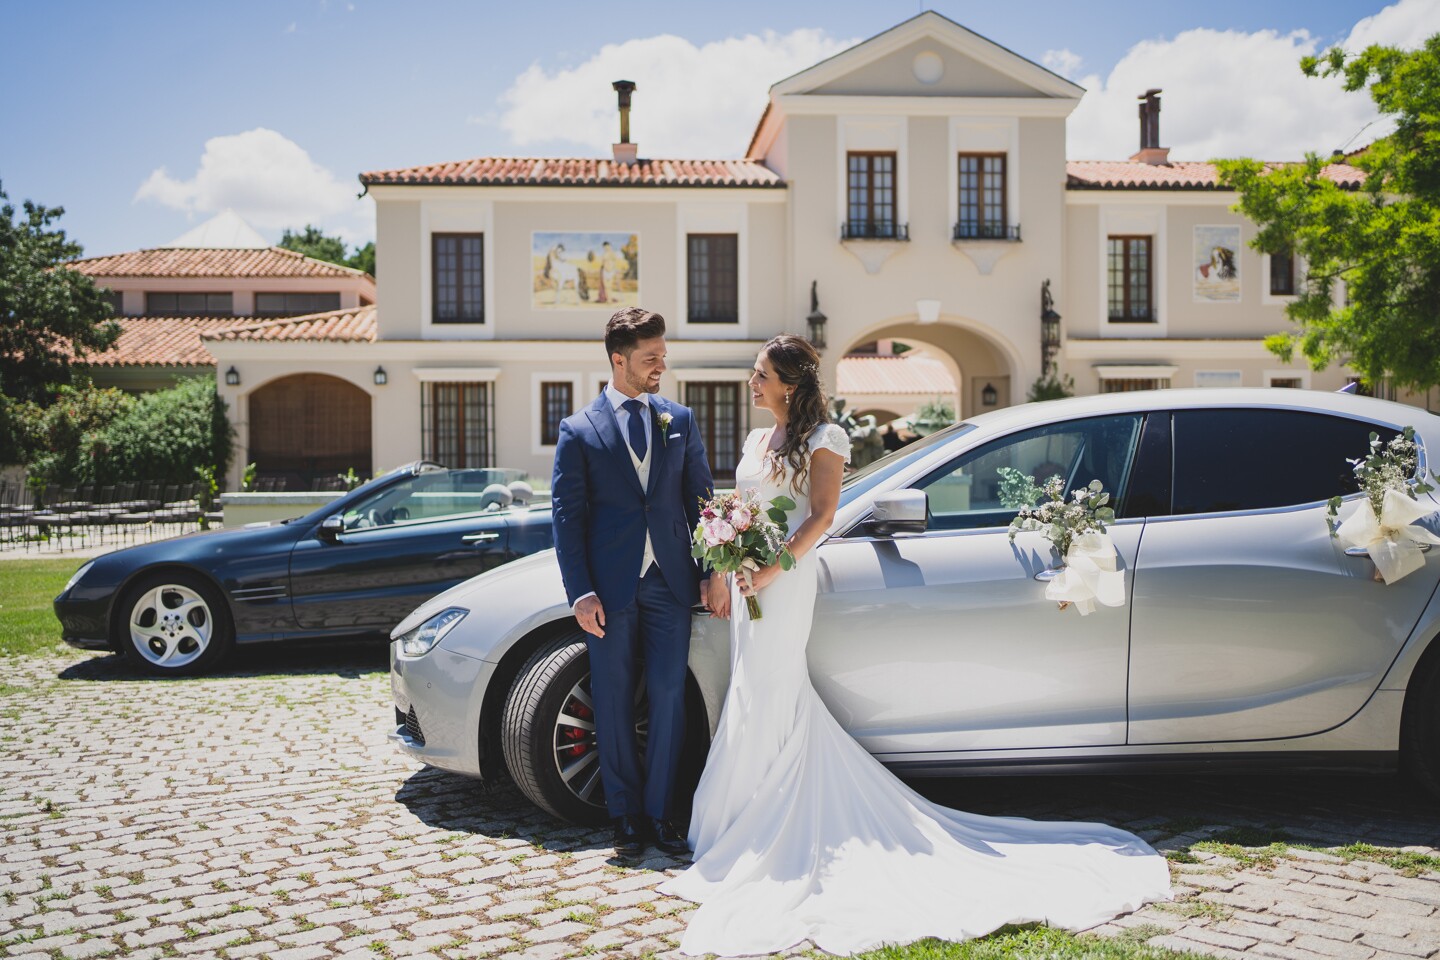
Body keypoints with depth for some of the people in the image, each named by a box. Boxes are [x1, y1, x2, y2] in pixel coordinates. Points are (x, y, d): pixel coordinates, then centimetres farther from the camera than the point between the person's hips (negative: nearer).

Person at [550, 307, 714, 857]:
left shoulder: (680, 421, 10)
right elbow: (566, 516, -1)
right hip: (610, 586, -2)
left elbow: (700, 500, 12)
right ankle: (626, 816, 19)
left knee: (668, 699, 1)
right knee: (614, 704, 6)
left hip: (670, 584, 2)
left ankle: (659, 812, 14)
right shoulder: (578, 430, 2)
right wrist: (580, 593, -8)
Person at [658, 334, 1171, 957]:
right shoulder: (757, 442, 18)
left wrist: (773, 569, -22)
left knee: (767, 701, -4)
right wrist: (721, 573, 9)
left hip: (784, 581, -8)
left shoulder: (820, 438, -7)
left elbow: (820, 516, -15)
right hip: (748, 581, 8)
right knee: (756, 693, 10)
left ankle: (762, 831, 8)